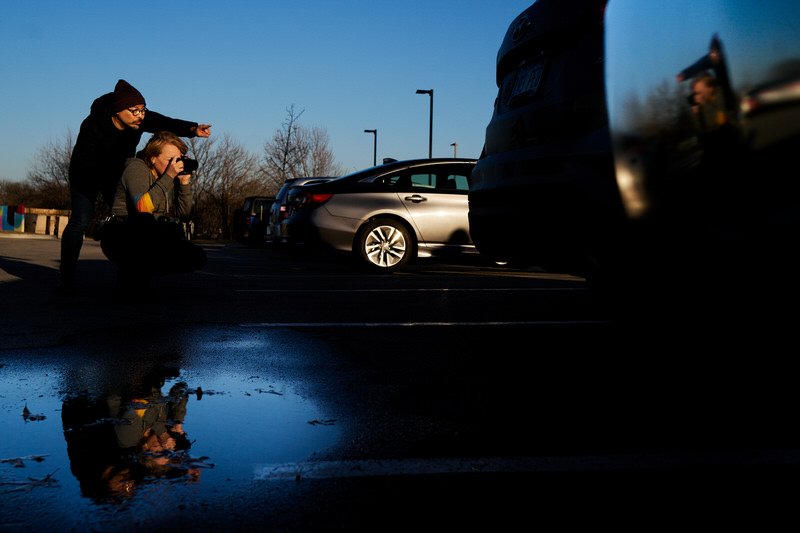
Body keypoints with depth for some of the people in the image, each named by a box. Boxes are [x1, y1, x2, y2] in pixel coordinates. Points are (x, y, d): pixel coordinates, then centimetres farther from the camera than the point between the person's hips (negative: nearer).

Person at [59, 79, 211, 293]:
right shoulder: (92, 125, -34)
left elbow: (168, 124, -38)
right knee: (81, 221, -15)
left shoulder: (142, 119, -23)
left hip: (118, 174, 4)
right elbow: (83, 163, -32)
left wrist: (193, 129, -58)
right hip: (87, 174, -4)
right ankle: (67, 280, -11)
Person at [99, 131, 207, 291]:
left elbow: (184, 212, 1)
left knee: (197, 257, -11)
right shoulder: (136, 168, -10)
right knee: (145, 221, -40)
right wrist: (168, 177, -26)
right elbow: (142, 207, -28)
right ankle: (131, 277, -17)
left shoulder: (173, 177, 9)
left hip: (150, 241, 7)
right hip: (120, 240, -7)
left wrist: (185, 182, -8)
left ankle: (143, 272, 4)